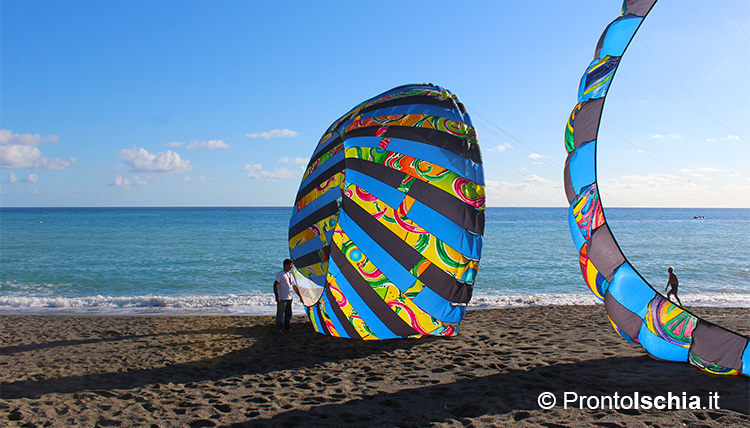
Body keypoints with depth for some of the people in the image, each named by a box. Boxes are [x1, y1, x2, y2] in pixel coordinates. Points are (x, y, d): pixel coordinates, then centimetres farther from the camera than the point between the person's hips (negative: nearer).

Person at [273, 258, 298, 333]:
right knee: (280, 315, -3)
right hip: (282, 299, -8)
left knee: (288, 314, 11)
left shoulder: (290, 275, 15)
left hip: (289, 298, 8)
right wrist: (277, 296, -22)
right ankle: (279, 329, 5)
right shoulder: (280, 274, -8)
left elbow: (294, 286, 21)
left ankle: (287, 328, 19)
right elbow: (275, 285, -15)